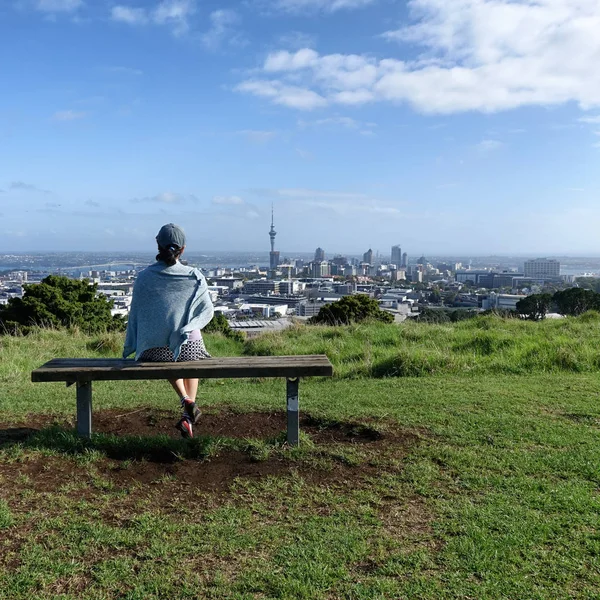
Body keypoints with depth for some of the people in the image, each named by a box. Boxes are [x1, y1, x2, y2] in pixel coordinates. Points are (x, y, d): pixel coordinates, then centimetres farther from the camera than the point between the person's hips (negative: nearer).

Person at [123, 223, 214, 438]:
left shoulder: (144, 278, -4)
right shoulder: (195, 277, -5)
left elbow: (135, 314, 1)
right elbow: (207, 312, 2)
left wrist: (130, 349, 10)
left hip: (155, 350, 0)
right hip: (190, 346, 0)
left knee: (166, 358, 37)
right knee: (190, 362, 36)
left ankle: (185, 399, 11)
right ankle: (188, 416, 20)